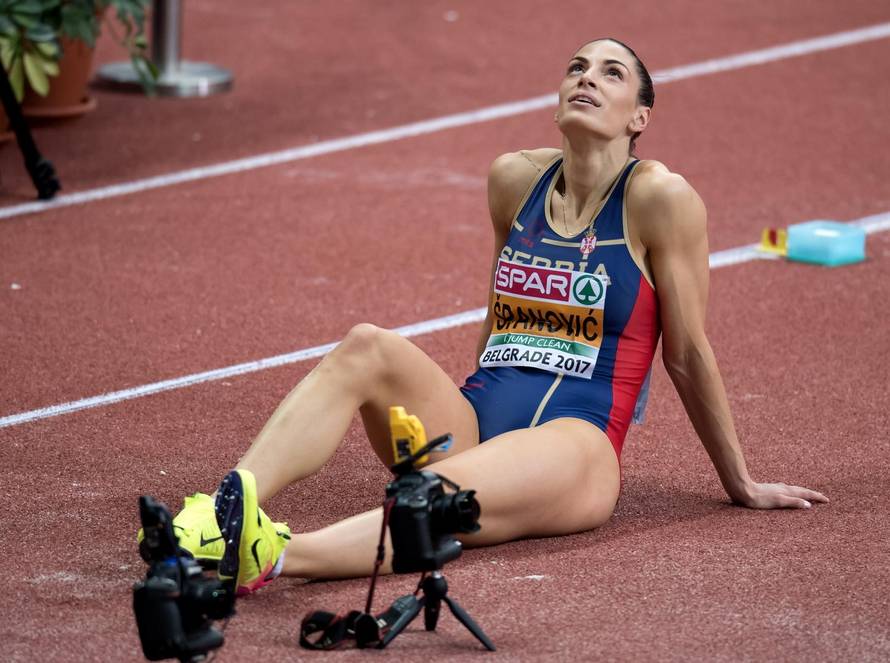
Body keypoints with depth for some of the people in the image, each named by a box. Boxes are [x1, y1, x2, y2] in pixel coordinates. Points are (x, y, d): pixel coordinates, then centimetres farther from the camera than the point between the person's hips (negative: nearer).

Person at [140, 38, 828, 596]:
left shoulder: (657, 198, -2)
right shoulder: (514, 179, 14)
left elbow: (688, 356, 6)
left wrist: (742, 486, 12)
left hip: (577, 444, -5)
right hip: (473, 421, 5)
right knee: (369, 349, -26)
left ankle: (268, 555, -65)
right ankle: (227, 507, -46)